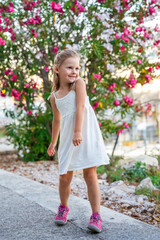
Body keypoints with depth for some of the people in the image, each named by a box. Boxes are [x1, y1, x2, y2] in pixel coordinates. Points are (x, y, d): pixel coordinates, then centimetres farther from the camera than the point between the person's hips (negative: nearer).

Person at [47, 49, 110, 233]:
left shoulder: (79, 83, -2)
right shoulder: (54, 96, 10)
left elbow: (80, 107, -13)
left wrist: (78, 131, -23)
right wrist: (53, 143, 28)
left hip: (86, 134, -3)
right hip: (68, 138, 4)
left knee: (90, 174, -6)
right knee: (65, 176, 6)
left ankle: (96, 215, -1)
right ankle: (63, 207, 32)